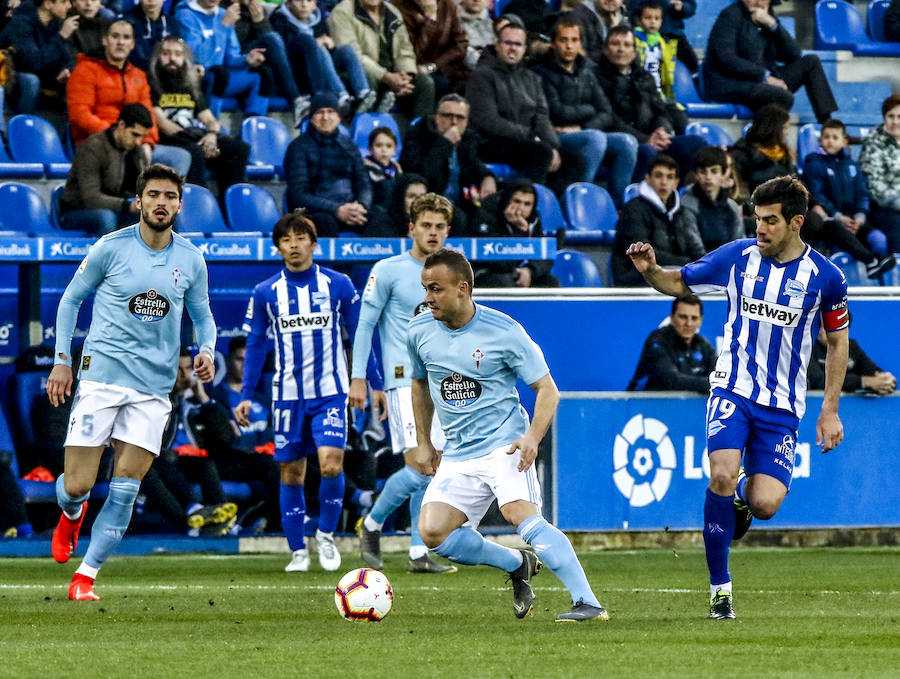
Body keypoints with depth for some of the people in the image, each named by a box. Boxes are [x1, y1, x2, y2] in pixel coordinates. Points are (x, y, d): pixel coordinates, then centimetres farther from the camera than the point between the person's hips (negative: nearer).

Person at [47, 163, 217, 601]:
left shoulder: (190, 261, 5)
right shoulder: (112, 248, -3)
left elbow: (202, 316, 18)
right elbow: (72, 298, 8)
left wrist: (206, 350, -3)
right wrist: (62, 359, 3)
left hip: (154, 387, 2)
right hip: (101, 377, -2)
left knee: (125, 489, -7)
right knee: (77, 485, -7)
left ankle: (86, 577, 2)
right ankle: (72, 515, 31)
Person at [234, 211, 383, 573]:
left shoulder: (338, 285, 1)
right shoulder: (266, 293, 3)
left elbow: (360, 336, 7)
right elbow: (255, 345, 8)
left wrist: (376, 383, 5)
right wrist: (246, 395, 2)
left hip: (330, 393, -2)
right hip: (287, 395, 2)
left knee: (331, 464, -16)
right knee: (291, 474, 3)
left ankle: (326, 535, 6)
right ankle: (298, 552, 13)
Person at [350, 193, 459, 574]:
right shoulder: (388, 271, -2)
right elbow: (366, 324, -2)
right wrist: (358, 378, -7)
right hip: (406, 381, -6)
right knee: (419, 469, -15)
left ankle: (419, 553, 6)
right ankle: (371, 525, 5)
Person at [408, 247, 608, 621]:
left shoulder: (503, 331, -10)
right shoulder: (420, 331, 4)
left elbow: (547, 389, -4)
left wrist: (532, 437, -20)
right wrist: (423, 443, 21)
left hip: (504, 444, -5)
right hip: (458, 456, 5)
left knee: (520, 514, -29)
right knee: (433, 532, -13)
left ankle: (588, 603, -31)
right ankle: (518, 565, 10)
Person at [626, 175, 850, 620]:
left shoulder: (825, 277, -3)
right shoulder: (737, 257, -2)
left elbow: (837, 340, 9)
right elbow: (679, 283, 10)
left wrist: (830, 411, 7)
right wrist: (650, 271, -13)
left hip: (782, 405, 0)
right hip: (733, 388, 0)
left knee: (764, 505, -13)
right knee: (722, 475, -24)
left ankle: (742, 496, 28)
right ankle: (719, 588, -8)